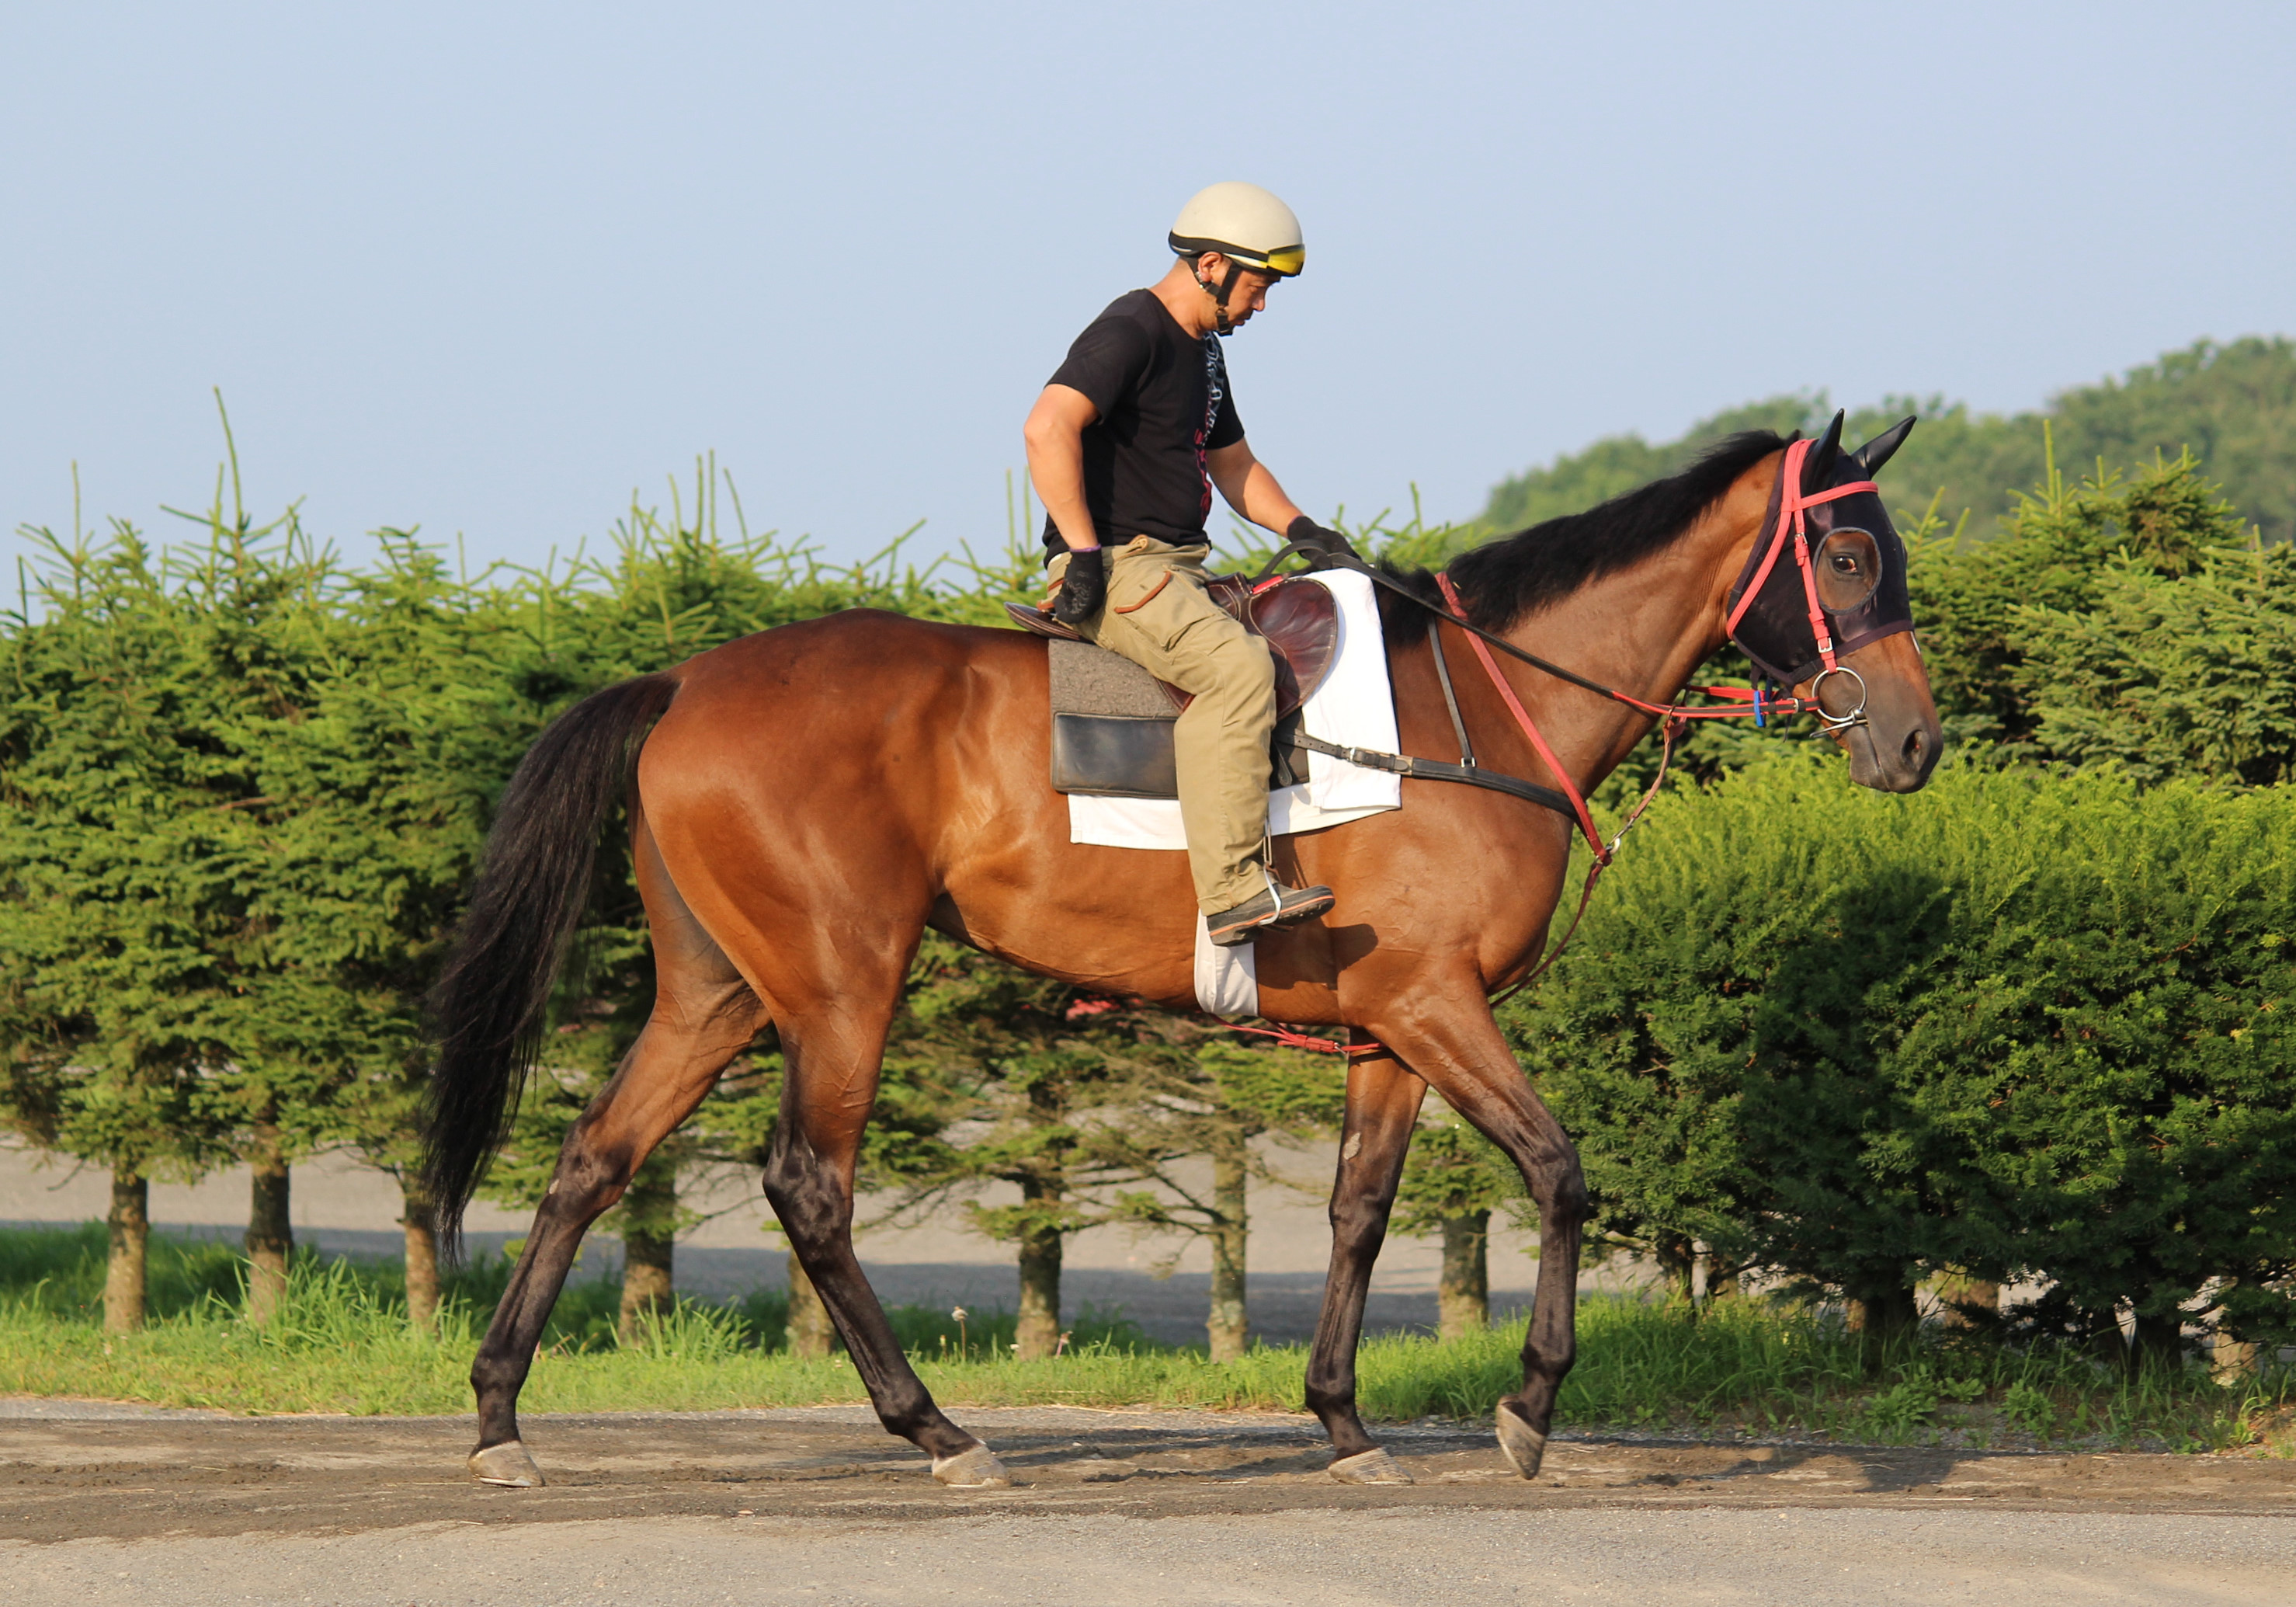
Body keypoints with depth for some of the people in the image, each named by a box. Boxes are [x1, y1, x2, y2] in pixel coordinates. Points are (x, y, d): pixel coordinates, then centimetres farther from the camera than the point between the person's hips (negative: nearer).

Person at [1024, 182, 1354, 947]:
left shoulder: (1202, 349, 20)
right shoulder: (1130, 332, -13)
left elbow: (1233, 463, 33)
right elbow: (1048, 429, -27)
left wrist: (1296, 526, 15)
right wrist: (1084, 555, -26)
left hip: (1177, 569, 11)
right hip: (1115, 569, -11)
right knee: (1236, 666, -29)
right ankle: (1233, 890, -35)